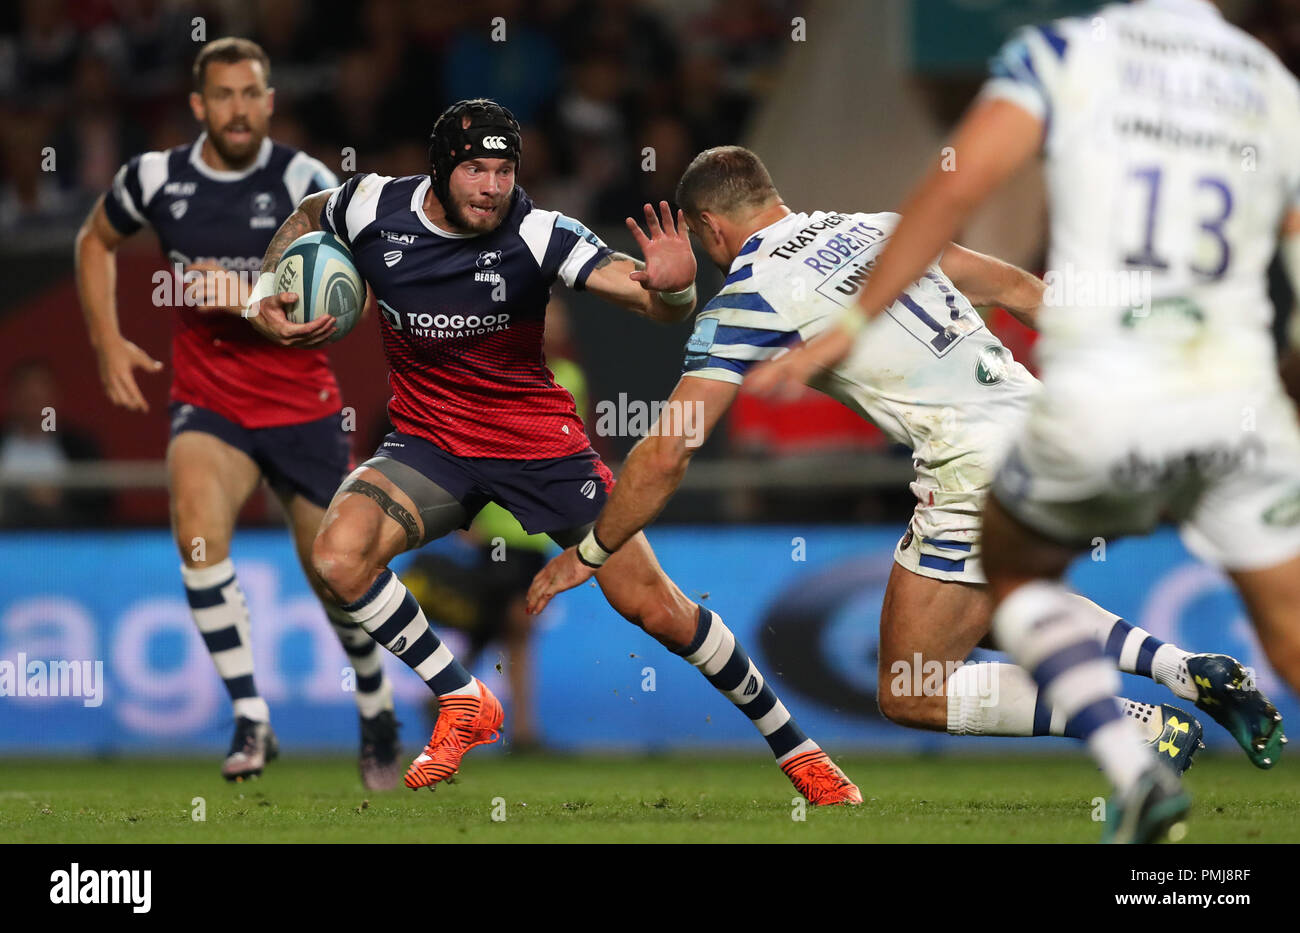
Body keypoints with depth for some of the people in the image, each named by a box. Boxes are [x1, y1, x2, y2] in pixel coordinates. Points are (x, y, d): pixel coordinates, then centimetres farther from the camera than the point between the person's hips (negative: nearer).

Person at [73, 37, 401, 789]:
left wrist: (249, 298, -30)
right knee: (197, 524, -29)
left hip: (300, 402, -1)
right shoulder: (156, 177, -3)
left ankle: (378, 712, 35)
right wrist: (108, 343, 8)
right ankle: (252, 721, -23)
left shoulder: (304, 181, -11)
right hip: (207, 401, 1)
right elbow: (98, 240, 17)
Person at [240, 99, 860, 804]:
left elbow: (661, 306, -26)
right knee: (339, 555, -26)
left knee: (656, 608, -5)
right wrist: (264, 298, -1)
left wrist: (673, 288, -49)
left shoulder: (539, 235, -19)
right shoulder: (374, 209, -12)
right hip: (429, 446, 2)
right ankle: (463, 704, -6)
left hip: (540, 442, -2)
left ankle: (794, 748, 14)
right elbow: (307, 216, 13)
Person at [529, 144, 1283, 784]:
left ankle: (1148, 729, -10)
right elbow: (1015, 287, 24)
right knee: (995, 604, 34)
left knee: (911, 695, 3)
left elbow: (667, 454, -4)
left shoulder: (748, 297, -3)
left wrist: (589, 555, 9)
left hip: (976, 469, -8)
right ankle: (1187, 671, 17)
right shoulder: (874, 227, 17)